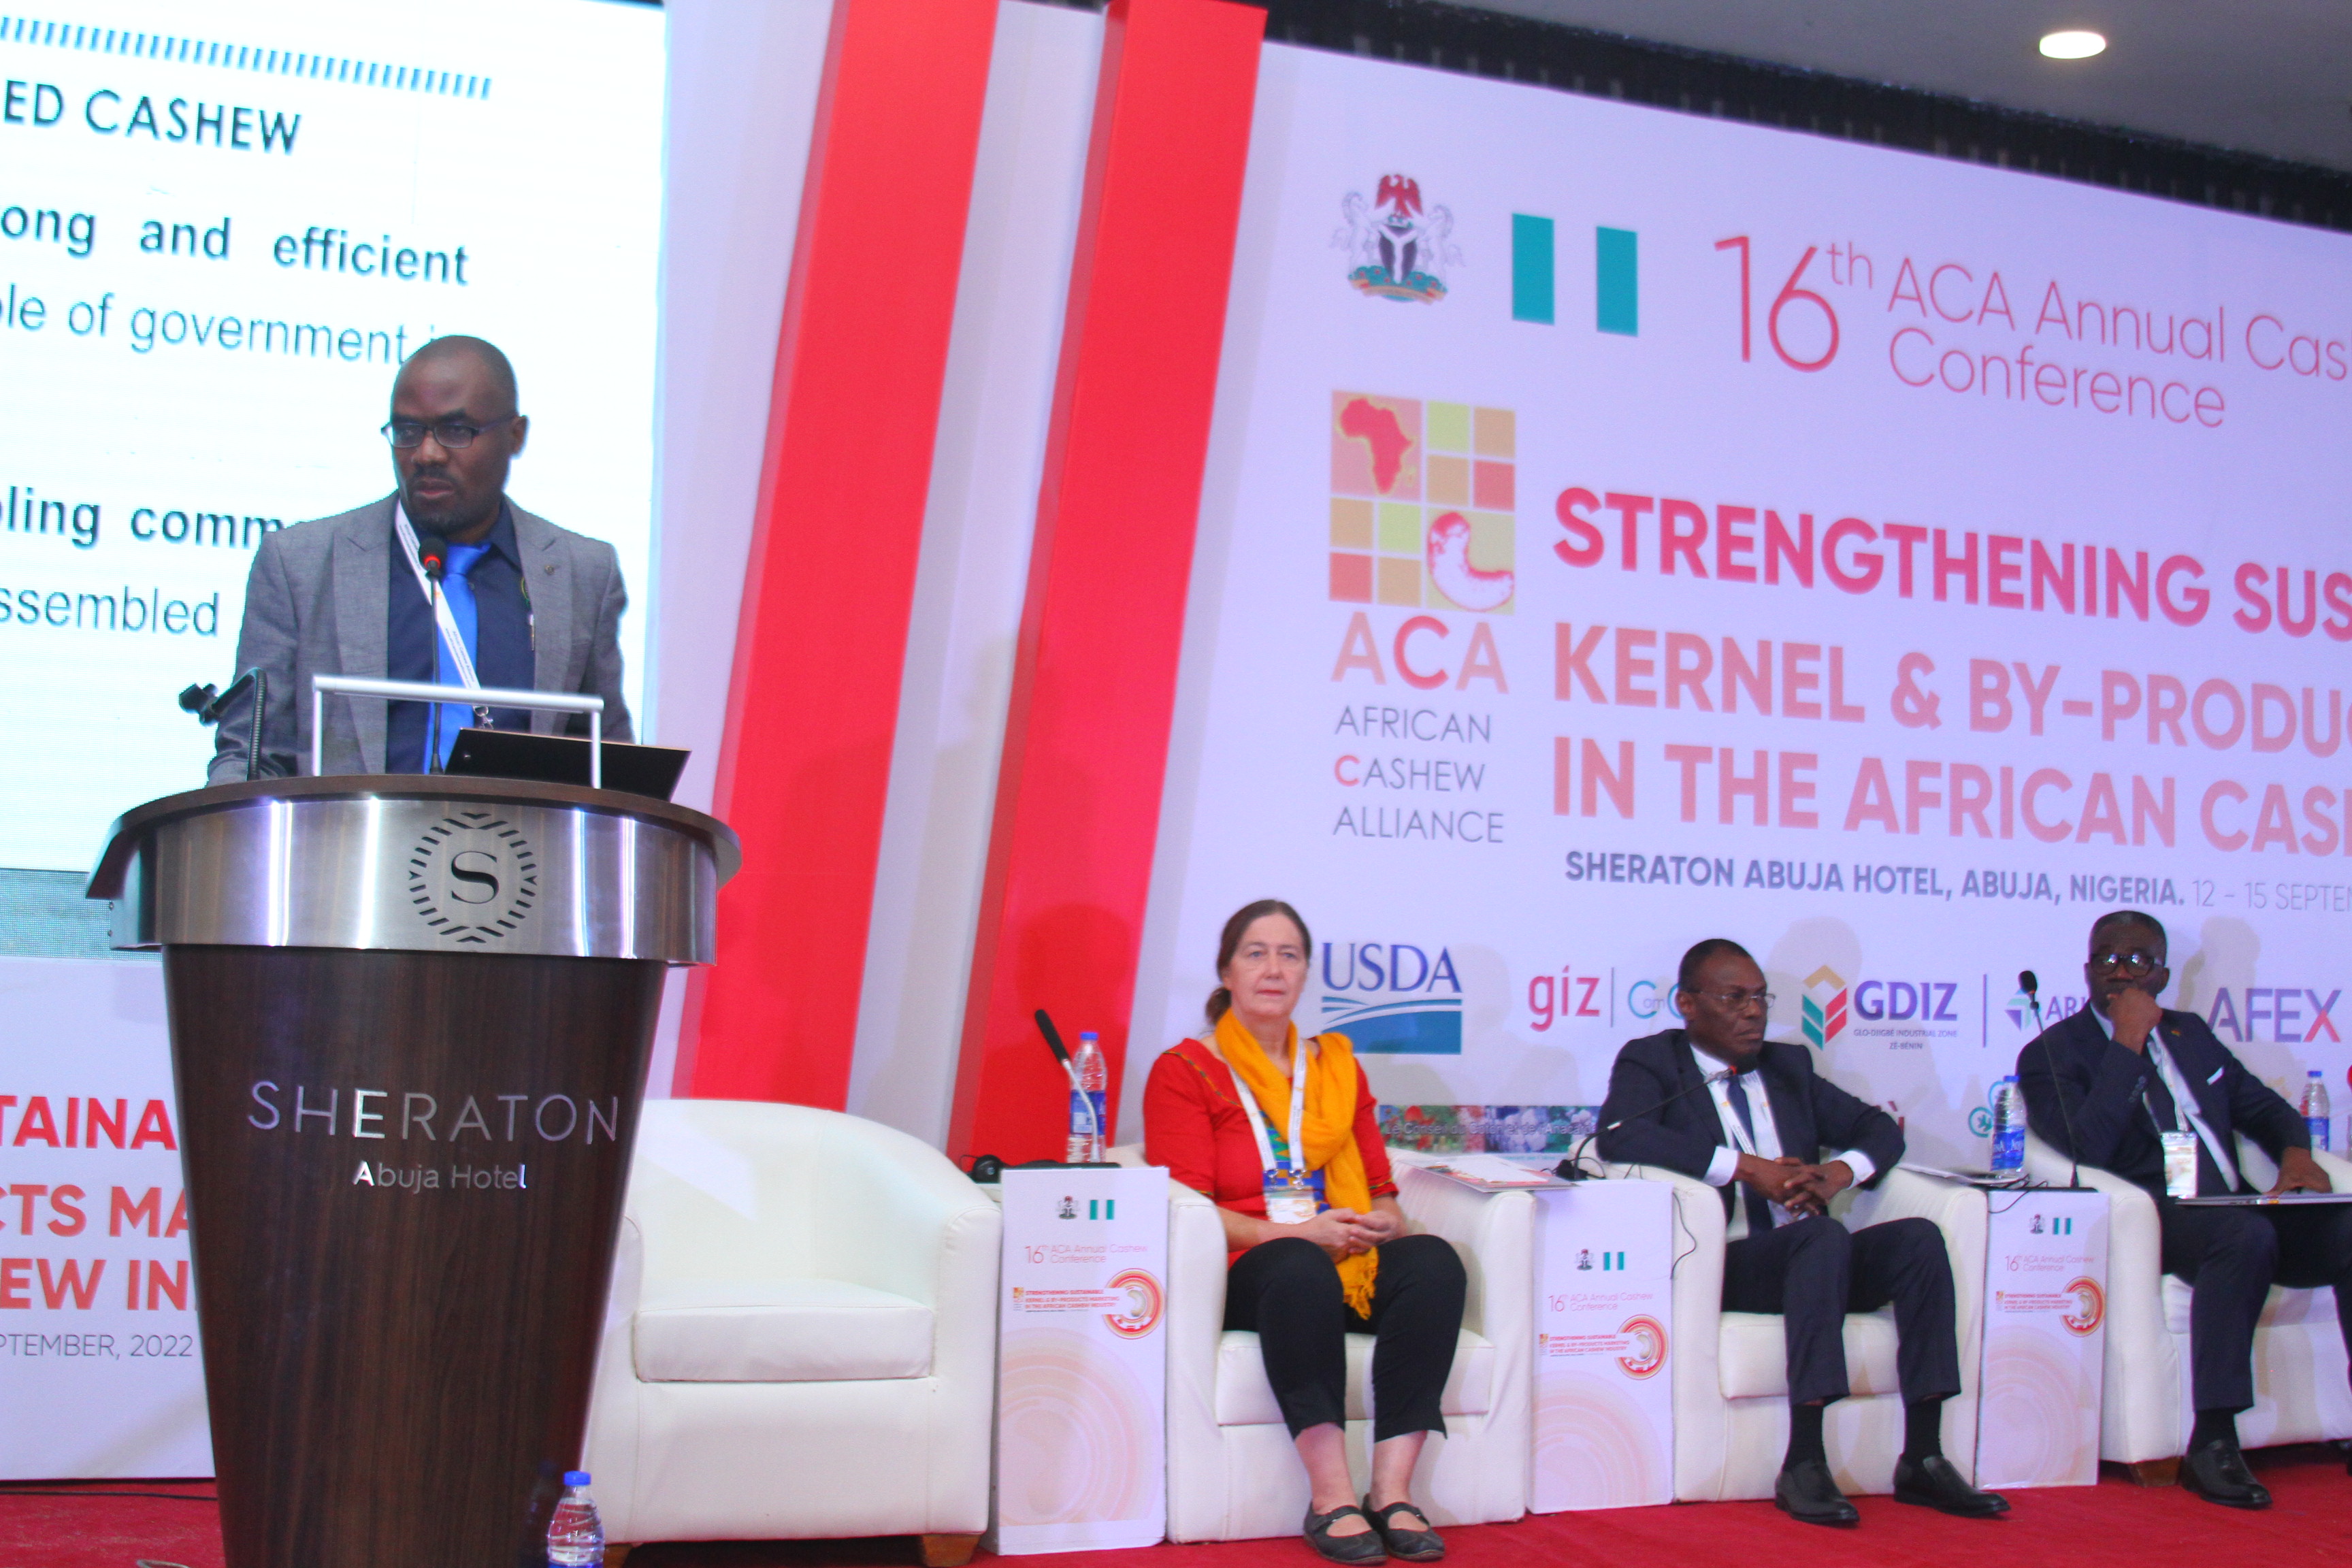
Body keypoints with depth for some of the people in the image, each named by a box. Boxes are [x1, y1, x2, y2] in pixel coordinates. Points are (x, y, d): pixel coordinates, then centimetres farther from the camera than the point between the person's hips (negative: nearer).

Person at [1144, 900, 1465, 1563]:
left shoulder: (1337, 1065, 24)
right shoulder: (1184, 1071, 8)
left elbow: (1380, 1185, 23)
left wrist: (1384, 1221, -3)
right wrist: (1296, 1233, -15)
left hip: (1351, 1264, 4)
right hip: (1245, 1275, -4)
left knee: (1433, 1260, -29)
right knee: (1301, 1270, -39)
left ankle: (1392, 1491, -31)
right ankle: (1331, 1498, -37)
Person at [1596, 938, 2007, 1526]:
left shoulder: (1789, 1065, 23)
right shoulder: (1651, 1061, 5)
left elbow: (1879, 1128, 22)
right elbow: (1619, 1134, -16)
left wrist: (1839, 1172, -3)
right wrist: (1749, 1168, -18)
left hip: (1812, 1258, 6)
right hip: (1722, 1266, -6)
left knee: (1919, 1237, -20)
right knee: (1824, 1235, -33)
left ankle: (1922, 1459, -20)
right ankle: (1803, 1464, -33)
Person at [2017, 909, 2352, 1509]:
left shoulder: (2189, 1033, 24)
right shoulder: (2052, 1052, 4)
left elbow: (2262, 1104, 27)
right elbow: (2087, 1149, -12)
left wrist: (2295, 1151, 4)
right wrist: (2128, 1045, -10)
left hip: (2235, 1208, 6)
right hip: (2152, 1218, -6)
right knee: (2248, 1234, -36)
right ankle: (2212, 1446, -34)